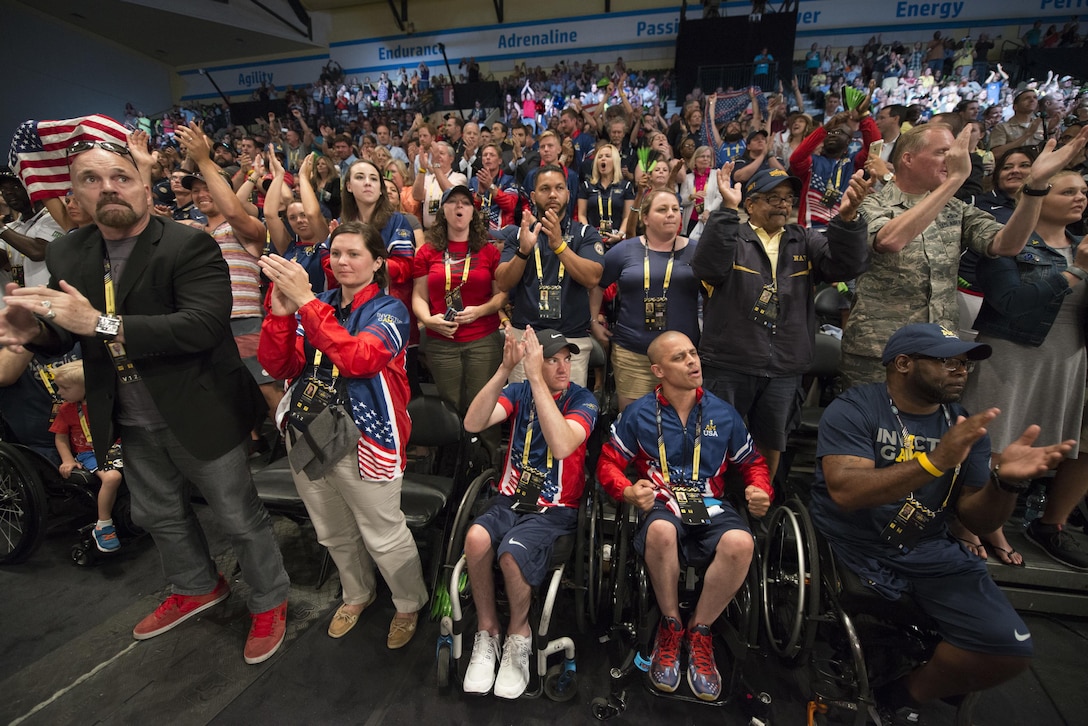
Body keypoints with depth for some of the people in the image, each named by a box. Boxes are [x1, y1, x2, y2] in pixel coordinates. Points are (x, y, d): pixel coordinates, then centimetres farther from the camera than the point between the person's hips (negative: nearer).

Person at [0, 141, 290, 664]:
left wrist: (103, 324, -32)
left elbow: (204, 326, -28)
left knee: (240, 517, 8)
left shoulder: (191, 246, -17)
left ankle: (269, 602, 33)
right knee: (159, 516, 25)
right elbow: (65, 336, 6)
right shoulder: (65, 255, 3)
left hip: (198, 414, -7)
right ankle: (197, 589, 52)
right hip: (131, 423, 7)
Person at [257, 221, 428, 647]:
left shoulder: (388, 310, -8)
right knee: (333, 533, 22)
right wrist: (281, 312, -17)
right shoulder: (319, 306, 7)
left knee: (383, 535, 6)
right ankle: (357, 594, 48)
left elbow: (360, 359, -27)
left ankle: (410, 604, 33)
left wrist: (305, 301, -30)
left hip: (364, 441, -5)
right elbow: (279, 366, -1)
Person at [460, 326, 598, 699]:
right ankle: (487, 632, -2)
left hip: (556, 509, -3)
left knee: (512, 553, -30)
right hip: (511, 499, 3)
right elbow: (472, 423, -13)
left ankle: (518, 635, 2)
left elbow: (562, 445, -27)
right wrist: (504, 370, -23)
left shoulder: (582, 399, -6)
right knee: (476, 537, -28)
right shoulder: (518, 391, 3)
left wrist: (535, 378, -29)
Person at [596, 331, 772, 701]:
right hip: (661, 502, -2)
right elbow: (608, 462, 6)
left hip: (711, 504, 2)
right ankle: (671, 626, -9)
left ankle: (699, 631, -6)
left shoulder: (723, 413, 10)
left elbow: (752, 462, 20)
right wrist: (629, 492, -15)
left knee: (740, 543, -32)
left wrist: (760, 491, -2)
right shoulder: (639, 414, 4)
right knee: (661, 531, -38)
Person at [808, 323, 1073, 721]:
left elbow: (978, 520, 6)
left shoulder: (966, 426, 7)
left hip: (929, 551, 6)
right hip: (854, 547, -5)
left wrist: (1005, 480, -15)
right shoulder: (852, 410, -11)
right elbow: (845, 492, -25)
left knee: (1010, 648, -9)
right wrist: (934, 462, -34)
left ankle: (898, 699, 14)